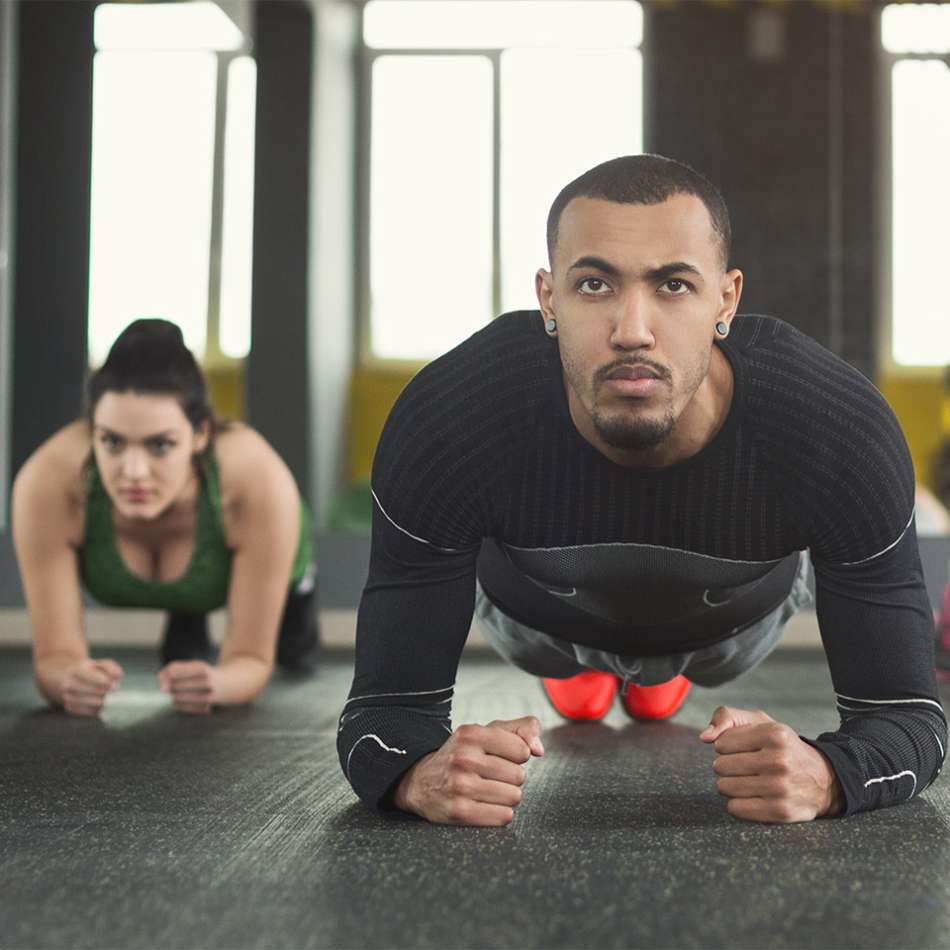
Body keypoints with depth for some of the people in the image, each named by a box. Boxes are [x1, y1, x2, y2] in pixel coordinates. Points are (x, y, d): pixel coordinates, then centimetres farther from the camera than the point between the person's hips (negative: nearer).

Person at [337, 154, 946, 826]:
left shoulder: (845, 433, -42)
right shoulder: (446, 423, -43)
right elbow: (391, 703, -35)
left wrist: (823, 776, -59)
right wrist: (423, 776, -61)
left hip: (740, 613, 1)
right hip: (537, 606, 0)